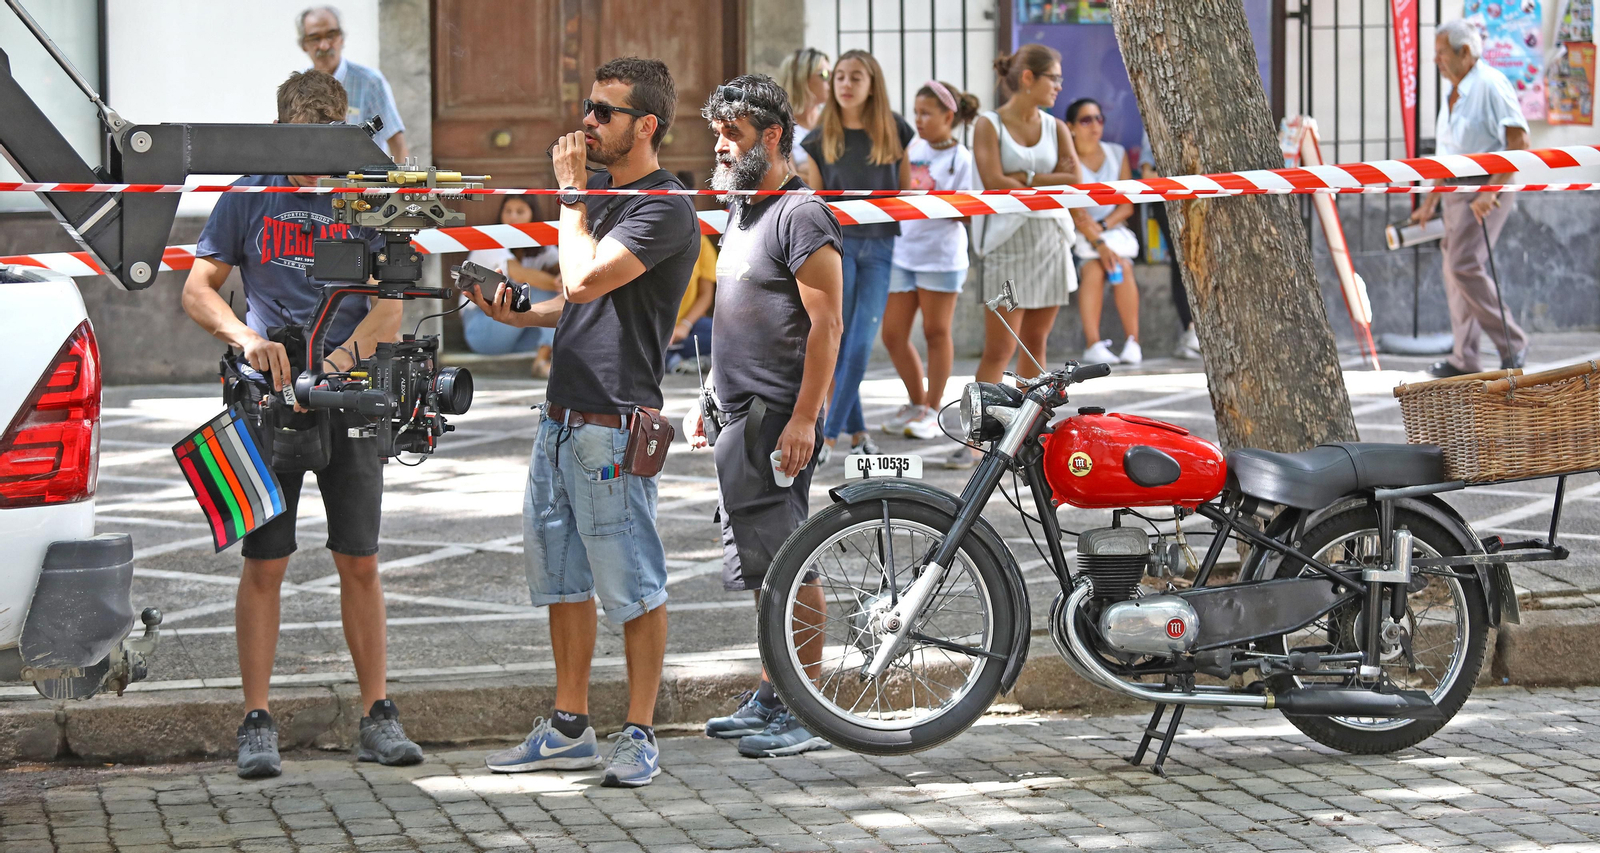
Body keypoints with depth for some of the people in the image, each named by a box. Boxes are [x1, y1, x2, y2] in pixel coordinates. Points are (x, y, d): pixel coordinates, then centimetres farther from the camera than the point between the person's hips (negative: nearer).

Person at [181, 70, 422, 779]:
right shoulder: (248, 198, 6)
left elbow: (388, 310, -4)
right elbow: (197, 290, 4)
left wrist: (331, 367, -20)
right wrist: (247, 338, -15)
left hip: (351, 402, 0)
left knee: (360, 563, 4)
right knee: (264, 563, -2)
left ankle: (377, 717, 11)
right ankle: (257, 722, 3)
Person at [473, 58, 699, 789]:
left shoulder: (665, 208, -14)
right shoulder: (602, 191, 16)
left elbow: (586, 280, -25)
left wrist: (571, 191, -13)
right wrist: (517, 315, 8)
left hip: (613, 424, -10)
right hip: (561, 416, 10)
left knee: (633, 588, -1)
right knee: (561, 579, 14)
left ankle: (639, 735, 7)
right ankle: (569, 729, 24)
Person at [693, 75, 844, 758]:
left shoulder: (800, 215, -12)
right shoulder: (740, 211, 18)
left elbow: (827, 324, -18)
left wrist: (803, 419, -23)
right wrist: (709, 399, 23)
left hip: (778, 421, -10)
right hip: (739, 419, 10)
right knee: (764, 566, 14)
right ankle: (770, 697, 21)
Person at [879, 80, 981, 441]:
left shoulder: (962, 159, -6)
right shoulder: (912, 148, 9)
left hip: (941, 257, -6)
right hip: (901, 252, 6)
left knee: (936, 332, 2)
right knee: (893, 334, 5)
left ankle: (932, 412, 11)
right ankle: (916, 404, 22)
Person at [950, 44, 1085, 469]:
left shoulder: (1055, 127, 10)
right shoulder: (989, 124, -3)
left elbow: (1075, 181, -2)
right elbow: (994, 183, -15)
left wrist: (1024, 178, -10)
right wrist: (1051, 186, -8)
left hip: (1051, 240, 5)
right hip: (1010, 242, -5)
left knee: (1035, 344, 8)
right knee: (999, 349, -7)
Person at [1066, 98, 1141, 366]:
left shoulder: (1117, 154, 9)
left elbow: (1127, 206, 5)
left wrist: (1102, 226, -13)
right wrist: (1097, 243, -26)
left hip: (1114, 230, 3)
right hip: (1075, 235, -2)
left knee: (1121, 265, -29)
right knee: (1093, 267, -32)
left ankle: (1133, 343, -30)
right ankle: (1093, 344, -36)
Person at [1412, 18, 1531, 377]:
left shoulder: (1491, 85, -12)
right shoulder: (1452, 94, 15)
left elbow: (1519, 144, -17)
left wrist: (1491, 191, -23)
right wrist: (1430, 202, 23)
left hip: (1487, 186, -9)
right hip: (1457, 188, 9)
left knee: (1464, 265, -17)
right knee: (1454, 268, 7)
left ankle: (1512, 344, -6)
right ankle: (1464, 358, 12)